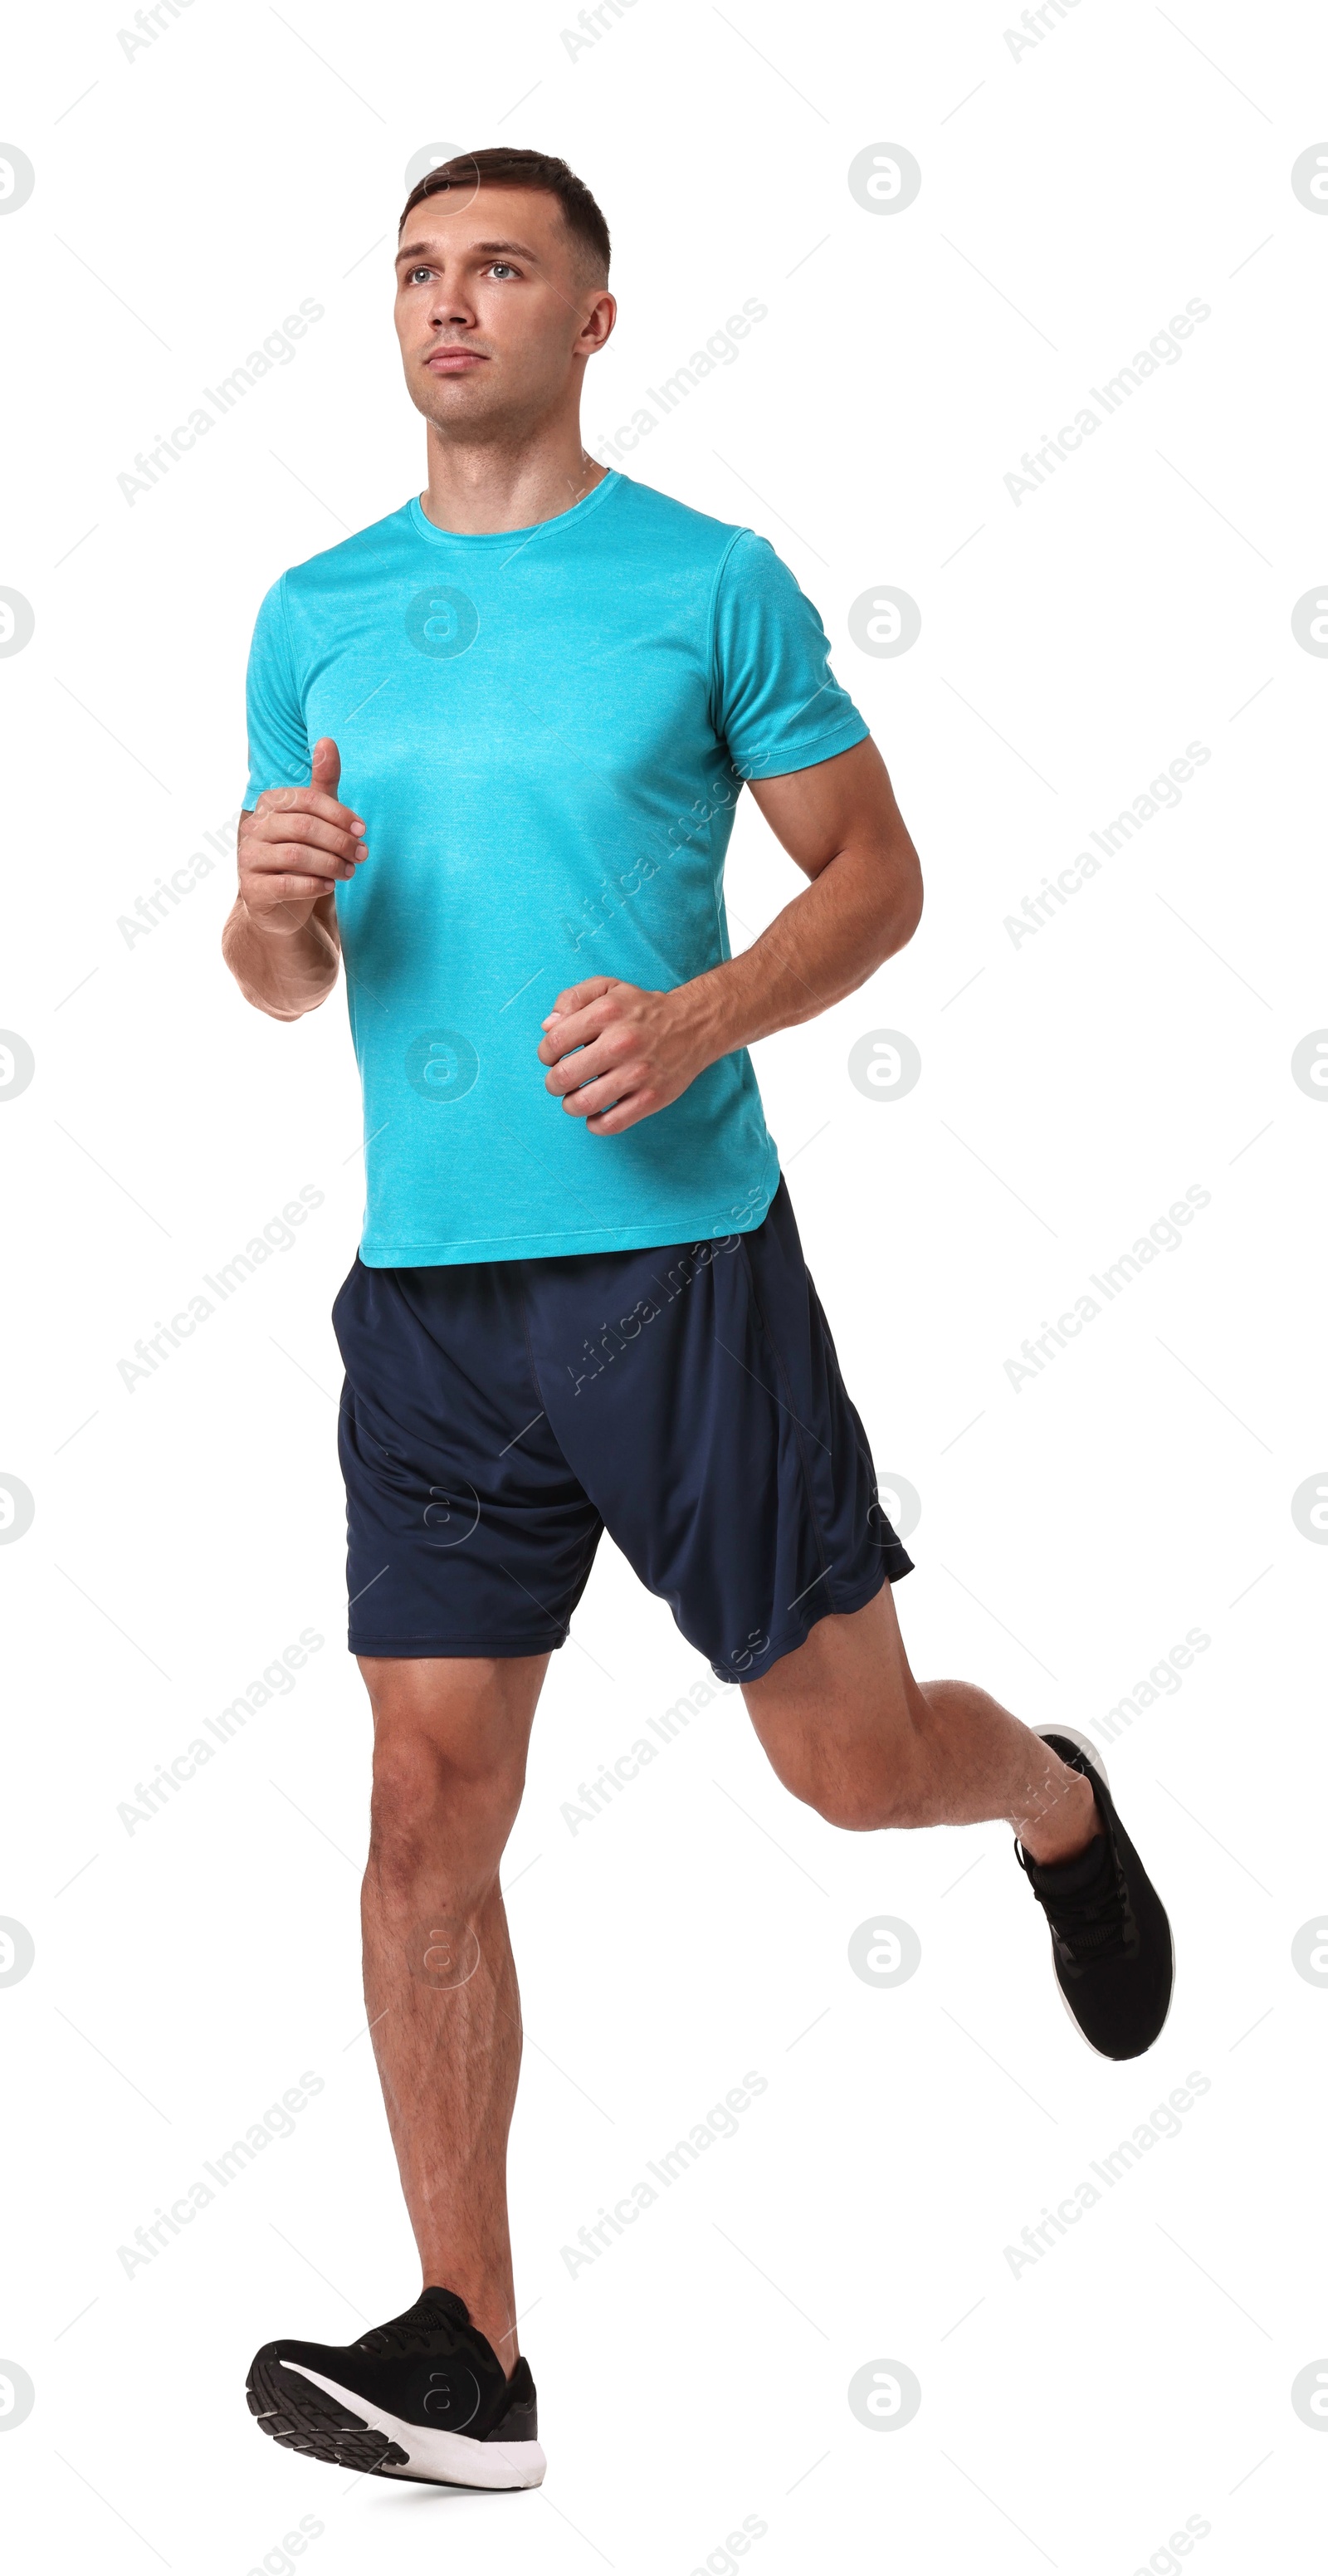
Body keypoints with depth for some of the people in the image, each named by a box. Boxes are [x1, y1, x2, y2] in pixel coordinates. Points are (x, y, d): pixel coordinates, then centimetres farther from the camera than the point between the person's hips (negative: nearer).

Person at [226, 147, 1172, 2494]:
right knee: (429, 1804, 0)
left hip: (681, 1254, -3)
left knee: (852, 1756, 2)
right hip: (429, 1287, 3)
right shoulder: (317, 615, 12)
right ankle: (468, 2355, 8)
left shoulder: (709, 584, 0)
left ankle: (1060, 1807, 40)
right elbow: (282, 981, 16)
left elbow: (876, 875, 3)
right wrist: (275, 901, -8)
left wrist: (695, 1022, -15)